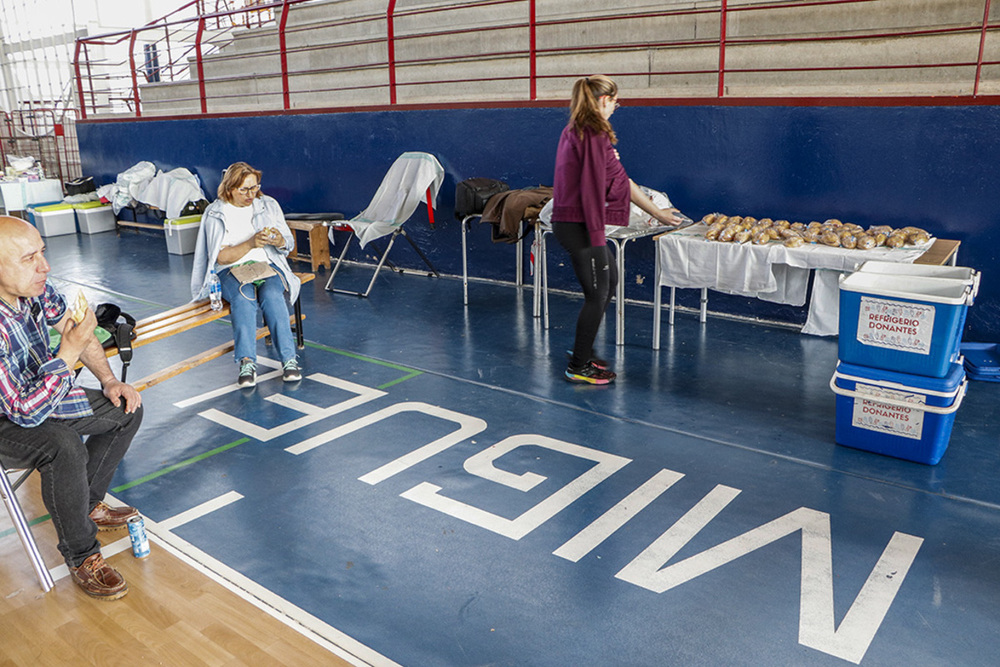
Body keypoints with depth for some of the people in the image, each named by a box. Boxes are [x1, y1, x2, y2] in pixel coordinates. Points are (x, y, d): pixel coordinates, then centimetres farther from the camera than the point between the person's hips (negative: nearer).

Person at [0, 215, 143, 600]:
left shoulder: (36, 288, -12)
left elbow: (74, 331, 8)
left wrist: (109, 381, 0)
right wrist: (68, 353, -33)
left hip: (38, 398, 8)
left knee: (127, 409, 6)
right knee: (63, 447, -35)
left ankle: (87, 505, 21)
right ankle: (81, 555, -13)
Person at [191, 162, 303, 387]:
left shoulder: (269, 205, 10)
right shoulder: (214, 213, 3)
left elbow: (289, 244, 10)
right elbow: (221, 257, -5)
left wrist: (279, 241, -15)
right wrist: (251, 244, -21)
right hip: (231, 270, -1)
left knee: (272, 295, -33)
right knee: (243, 297, -35)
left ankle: (289, 358, -37)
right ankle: (247, 362, -42)